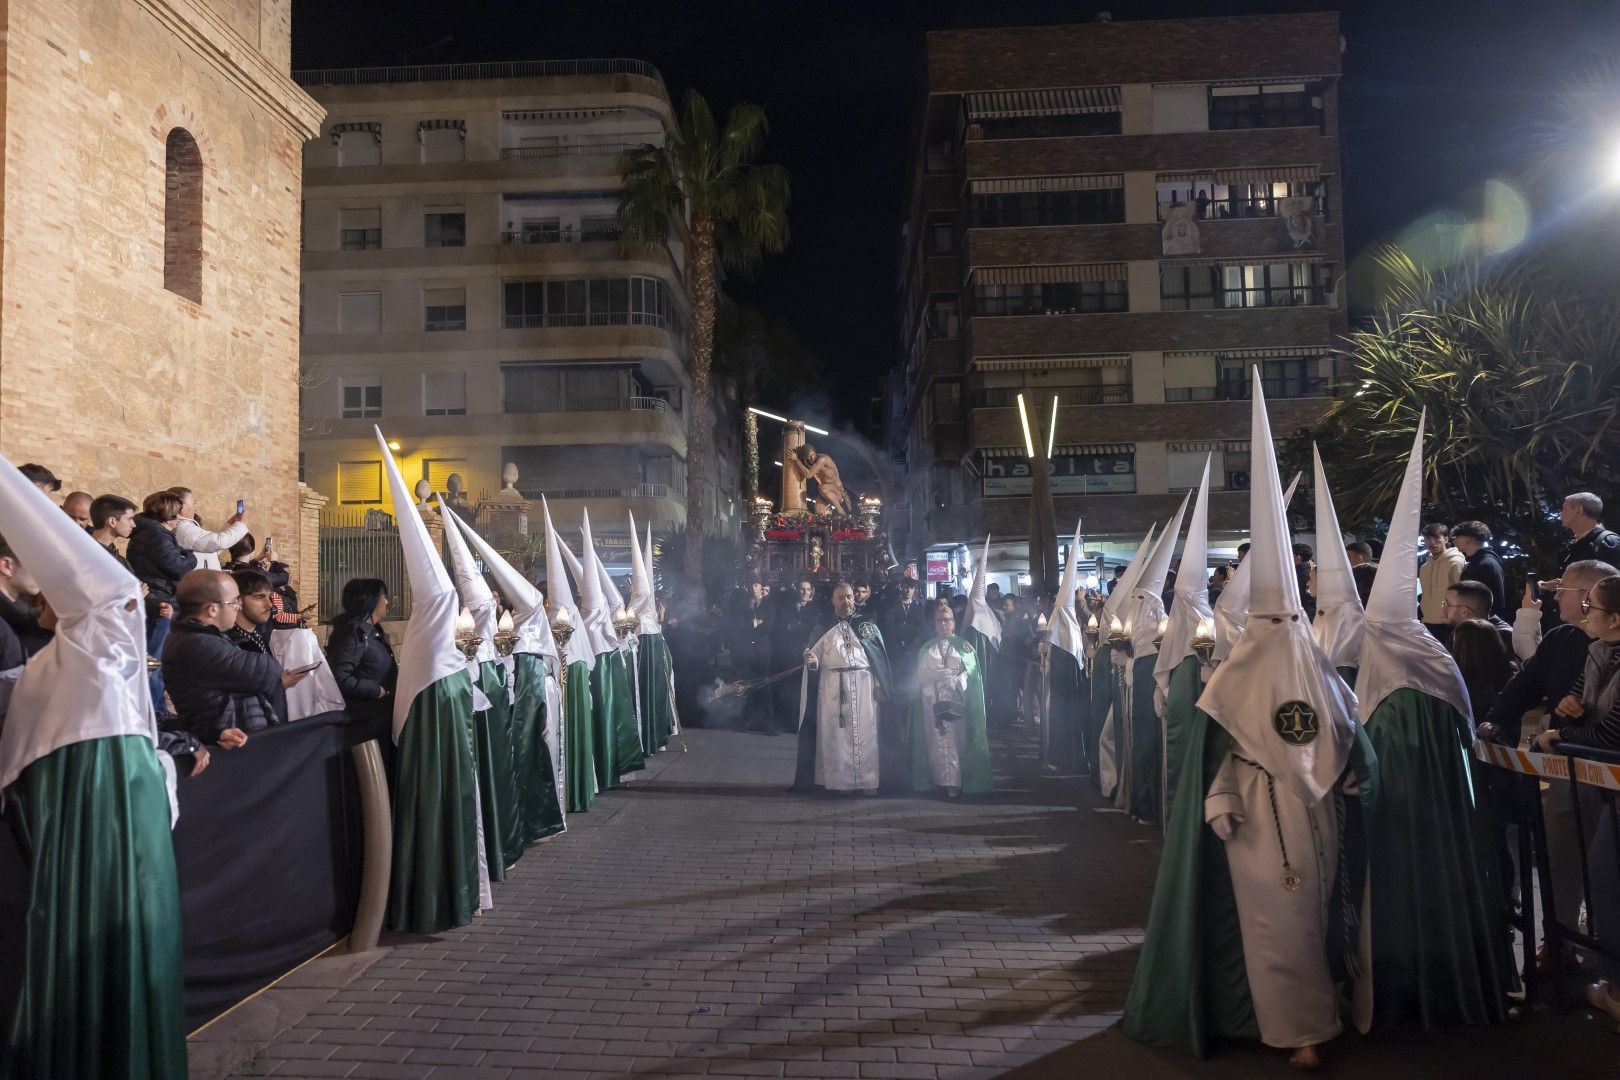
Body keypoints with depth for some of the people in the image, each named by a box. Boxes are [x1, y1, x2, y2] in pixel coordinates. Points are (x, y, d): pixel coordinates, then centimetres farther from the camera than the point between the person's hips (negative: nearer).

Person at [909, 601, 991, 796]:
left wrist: (955, 682, -13)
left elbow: (971, 671, 1)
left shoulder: (963, 646, 12)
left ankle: (954, 782, -10)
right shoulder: (926, 649, 18)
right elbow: (922, 675, 8)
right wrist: (948, 674, -3)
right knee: (936, 740, -4)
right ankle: (939, 780, -2)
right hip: (932, 701, 2)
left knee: (955, 738, -9)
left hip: (956, 701, -2)